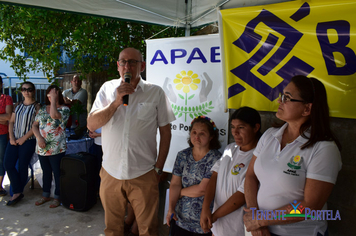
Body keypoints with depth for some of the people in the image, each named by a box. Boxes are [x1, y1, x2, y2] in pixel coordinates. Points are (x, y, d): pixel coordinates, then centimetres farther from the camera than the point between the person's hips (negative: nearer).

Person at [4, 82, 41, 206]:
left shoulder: (37, 106, -5)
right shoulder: (18, 105, 11)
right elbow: (11, 122, 10)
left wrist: (23, 138, -13)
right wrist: (11, 137, -3)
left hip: (28, 141, -5)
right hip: (14, 140, 5)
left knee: (22, 167, 2)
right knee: (8, 165, -2)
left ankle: (18, 192, 20)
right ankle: (17, 192, 8)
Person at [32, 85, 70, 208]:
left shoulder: (64, 109, -6)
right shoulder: (42, 109, 11)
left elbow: (54, 115, -27)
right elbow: (34, 125, 9)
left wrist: (54, 99, -16)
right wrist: (39, 137, -9)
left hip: (56, 148, -5)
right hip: (41, 148, 5)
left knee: (57, 173, 4)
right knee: (46, 172, 19)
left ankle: (57, 197, 20)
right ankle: (46, 195, 33)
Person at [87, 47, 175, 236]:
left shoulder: (156, 93, -4)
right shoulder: (107, 88, 4)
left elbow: (165, 132, 0)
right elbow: (91, 125, -3)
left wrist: (158, 167, -2)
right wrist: (117, 101, -13)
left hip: (143, 175, -2)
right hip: (110, 173, 3)